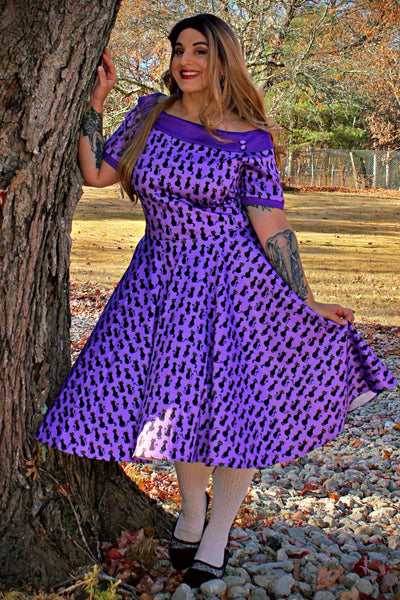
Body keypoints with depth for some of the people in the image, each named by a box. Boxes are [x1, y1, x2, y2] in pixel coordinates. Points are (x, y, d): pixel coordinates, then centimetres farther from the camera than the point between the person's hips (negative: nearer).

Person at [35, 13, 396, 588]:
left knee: (233, 406, -1)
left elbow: (271, 228, -7)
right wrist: (95, 101, 2)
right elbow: (95, 173, 6)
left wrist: (308, 303, -10)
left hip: (231, 282, -3)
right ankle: (190, 516, 36)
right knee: (181, 404, 13)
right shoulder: (150, 114, 5)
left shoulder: (250, 140, -7)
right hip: (161, 277, 4)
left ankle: (216, 538, 21)